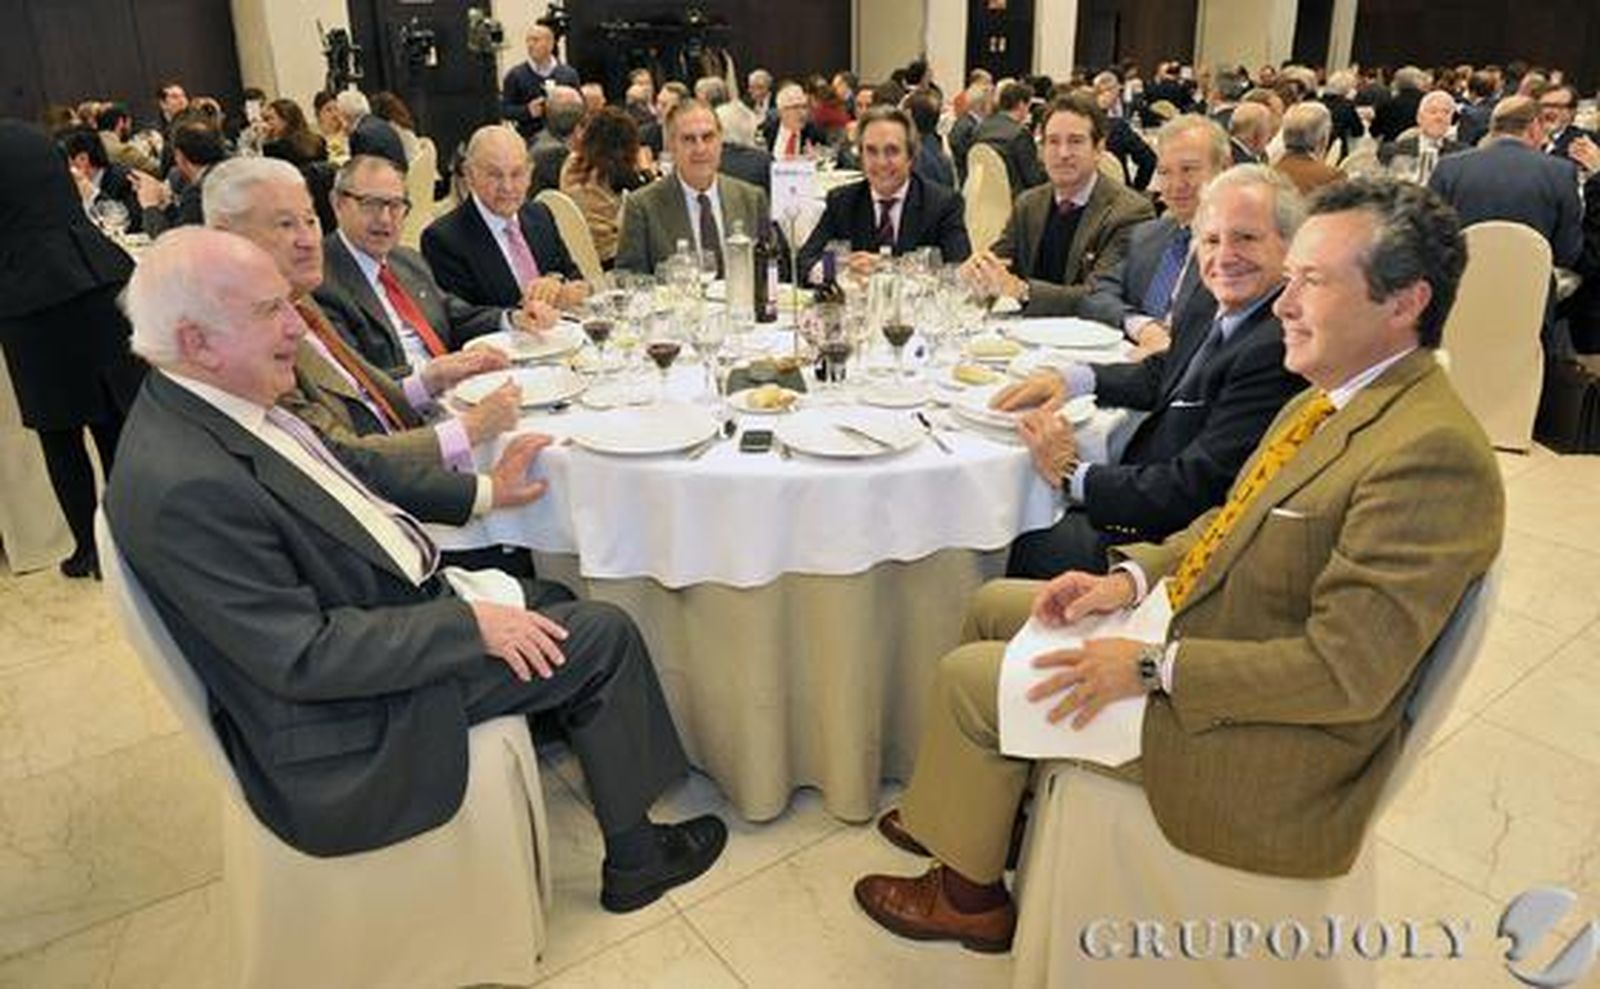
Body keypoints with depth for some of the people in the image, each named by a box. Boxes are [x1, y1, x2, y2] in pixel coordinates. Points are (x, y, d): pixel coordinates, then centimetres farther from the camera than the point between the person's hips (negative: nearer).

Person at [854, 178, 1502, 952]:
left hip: (1272, 744, -9)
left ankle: (969, 893, 20)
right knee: (996, 604, 13)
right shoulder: (1334, 398, 2)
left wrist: (1152, 668, -24)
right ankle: (968, 809, 33)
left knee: (970, 678, -6)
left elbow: (1345, 670, -28)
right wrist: (1130, 577, -2)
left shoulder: (1433, 453, -27)